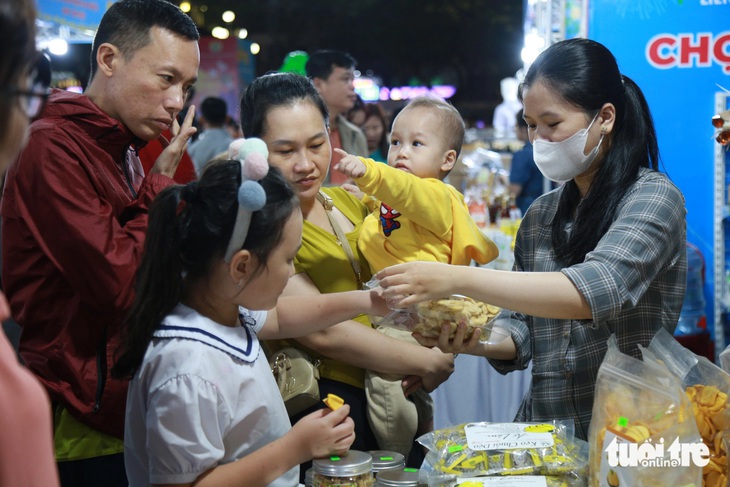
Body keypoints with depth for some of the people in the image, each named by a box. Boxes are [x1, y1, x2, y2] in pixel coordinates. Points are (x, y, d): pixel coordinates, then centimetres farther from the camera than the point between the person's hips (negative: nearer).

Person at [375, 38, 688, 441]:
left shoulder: (653, 196, -6)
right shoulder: (539, 216, 11)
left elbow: (599, 290, -24)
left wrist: (456, 279, -27)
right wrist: (477, 343, -7)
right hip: (542, 431, 5)